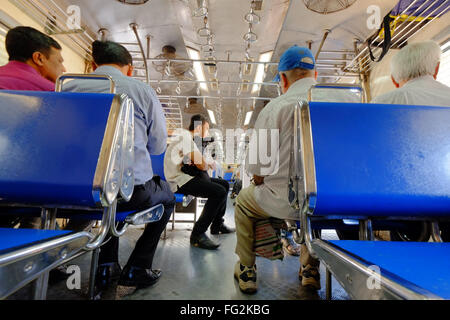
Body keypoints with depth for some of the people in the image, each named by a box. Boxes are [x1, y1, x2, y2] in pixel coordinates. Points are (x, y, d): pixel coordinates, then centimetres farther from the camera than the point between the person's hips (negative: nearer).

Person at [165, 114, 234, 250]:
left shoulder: (189, 138, 20)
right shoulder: (185, 136, -13)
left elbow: (199, 163, 22)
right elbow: (201, 165, -19)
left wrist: (208, 164, 1)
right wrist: (208, 165, 4)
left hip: (188, 177, 11)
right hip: (180, 181, -11)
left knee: (225, 185, 12)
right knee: (219, 192, -25)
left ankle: (217, 225, 21)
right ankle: (197, 234, -17)